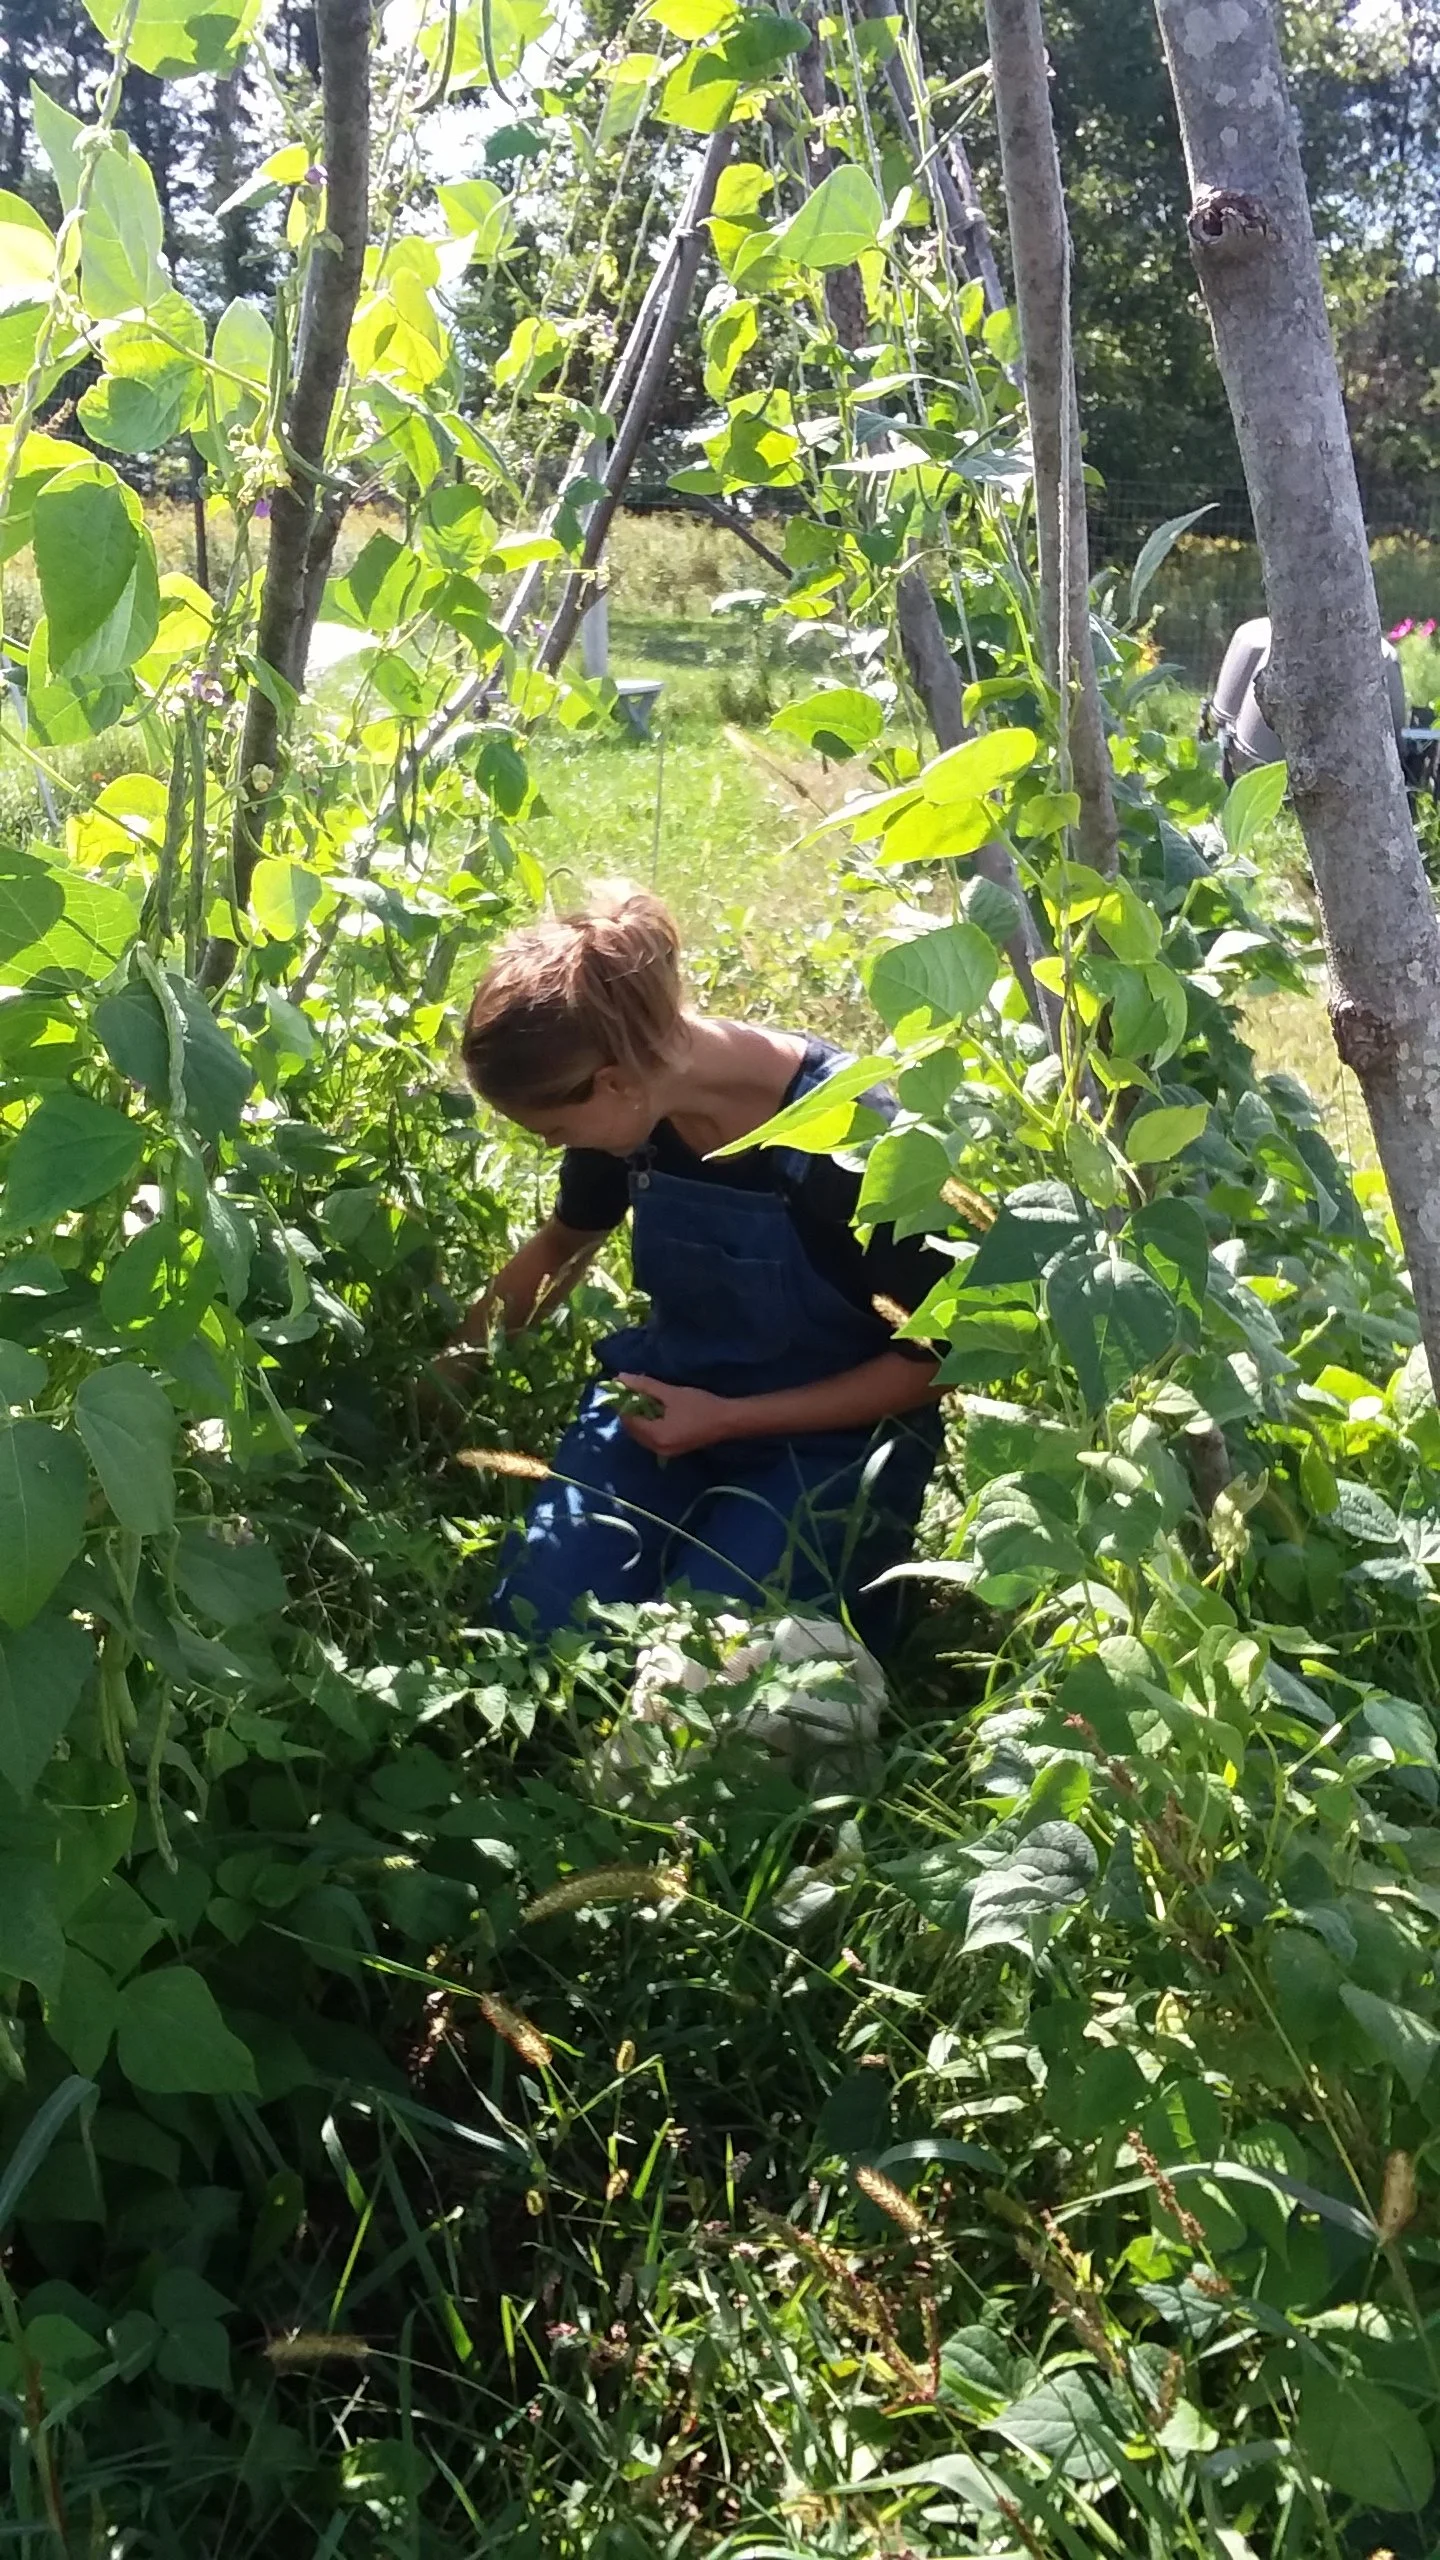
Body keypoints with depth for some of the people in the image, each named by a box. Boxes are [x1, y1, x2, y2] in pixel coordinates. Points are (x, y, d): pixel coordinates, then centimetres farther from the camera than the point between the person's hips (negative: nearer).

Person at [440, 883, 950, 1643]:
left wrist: (729, 1419, -20)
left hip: (831, 1432, -4)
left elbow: (937, 1355, -16)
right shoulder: (631, 1110, -12)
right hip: (666, 1393, 5)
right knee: (535, 1617, -15)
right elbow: (564, 1242, 13)